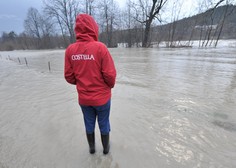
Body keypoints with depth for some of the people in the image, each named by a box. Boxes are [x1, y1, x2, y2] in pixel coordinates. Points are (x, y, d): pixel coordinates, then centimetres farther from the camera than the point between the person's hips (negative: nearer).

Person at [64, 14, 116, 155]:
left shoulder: (70, 50, -6)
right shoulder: (100, 47, -19)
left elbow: (69, 77, -3)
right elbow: (110, 75, -19)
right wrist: (111, 85, 2)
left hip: (83, 98, 4)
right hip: (102, 97, -3)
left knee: (89, 124, 24)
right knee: (104, 124, 20)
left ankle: (92, 148, 46)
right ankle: (106, 148, 43)